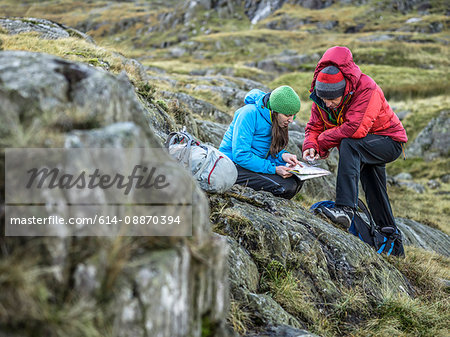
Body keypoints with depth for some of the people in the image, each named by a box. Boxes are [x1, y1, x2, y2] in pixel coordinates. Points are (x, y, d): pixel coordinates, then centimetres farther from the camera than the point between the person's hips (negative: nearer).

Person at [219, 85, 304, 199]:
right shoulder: (250, 113, -21)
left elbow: (268, 151, 11)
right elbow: (240, 156, -24)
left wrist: (282, 155, -12)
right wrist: (274, 169, -26)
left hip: (254, 164, 9)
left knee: (297, 181, -5)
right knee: (287, 186, -23)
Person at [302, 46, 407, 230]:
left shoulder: (367, 89, -32)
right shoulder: (321, 97, -10)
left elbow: (355, 129, -40)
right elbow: (314, 126, -3)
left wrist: (323, 142, -28)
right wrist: (310, 146, -26)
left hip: (389, 142, -8)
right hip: (364, 150, 8)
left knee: (349, 145, -35)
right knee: (374, 194, 18)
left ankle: (345, 208, -43)